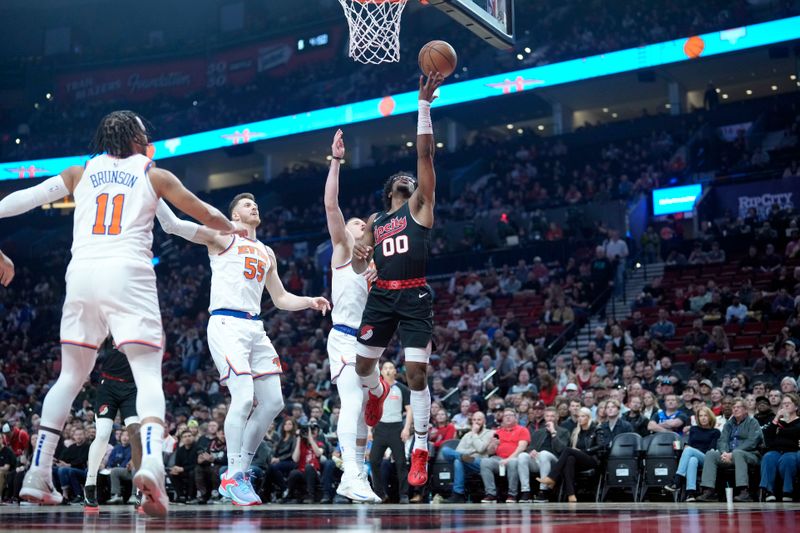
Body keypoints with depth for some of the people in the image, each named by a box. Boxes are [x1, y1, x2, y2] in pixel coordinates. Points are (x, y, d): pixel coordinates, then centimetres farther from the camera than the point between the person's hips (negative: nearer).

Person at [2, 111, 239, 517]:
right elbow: (206, 216, 22)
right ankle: (151, 463, -31)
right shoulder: (154, 175, 15)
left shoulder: (80, 173, 20)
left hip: (81, 274, 3)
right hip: (128, 275, -3)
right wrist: (232, 229, 41)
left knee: (70, 376, 16)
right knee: (149, 375, -6)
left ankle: (37, 476, 11)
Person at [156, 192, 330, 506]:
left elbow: (280, 298, 27)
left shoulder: (266, 253, 24)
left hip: (255, 329, 8)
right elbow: (172, 225, -6)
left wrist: (310, 302, 10)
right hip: (226, 324, -8)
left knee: (273, 402, 4)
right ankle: (233, 477, -9)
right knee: (243, 397, -19)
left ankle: (240, 470, 14)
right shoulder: (221, 236, 4)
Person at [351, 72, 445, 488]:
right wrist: (359, 258, -5)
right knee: (363, 365, 11)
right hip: (381, 296, 5)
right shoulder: (375, 221, 17)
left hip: (415, 297, -5)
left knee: (416, 373, -12)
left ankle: (420, 452, -2)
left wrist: (424, 104, -10)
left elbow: (425, 153, -5)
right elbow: (360, 268, 21)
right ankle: (377, 392, 49)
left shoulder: (419, 206, 5)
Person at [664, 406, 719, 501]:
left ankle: (676, 481, -46)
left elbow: (712, 449, 1)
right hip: (691, 456, 2)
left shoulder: (715, 432, 15)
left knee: (689, 450, -35)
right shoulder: (693, 429, 27)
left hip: (705, 459, -2)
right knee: (692, 460, -38)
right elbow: (688, 444, 15)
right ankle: (691, 492, -56)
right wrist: (686, 447, -11)